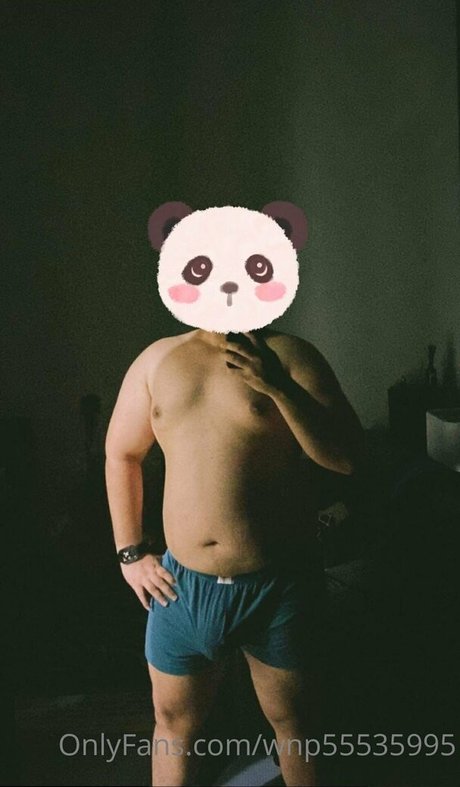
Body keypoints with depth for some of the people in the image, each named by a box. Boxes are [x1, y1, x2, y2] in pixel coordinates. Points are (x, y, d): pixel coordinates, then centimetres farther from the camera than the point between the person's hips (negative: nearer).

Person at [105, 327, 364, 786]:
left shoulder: (287, 356, -7)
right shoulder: (158, 360, 2)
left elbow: (347, 456, -15)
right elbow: (121, 455, 12)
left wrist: (278, 387, -27)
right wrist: (130, 554, 7)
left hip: (278, 583, -2)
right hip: (183, 584, 3)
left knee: (289, 717, 19)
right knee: (175, 720, 19)